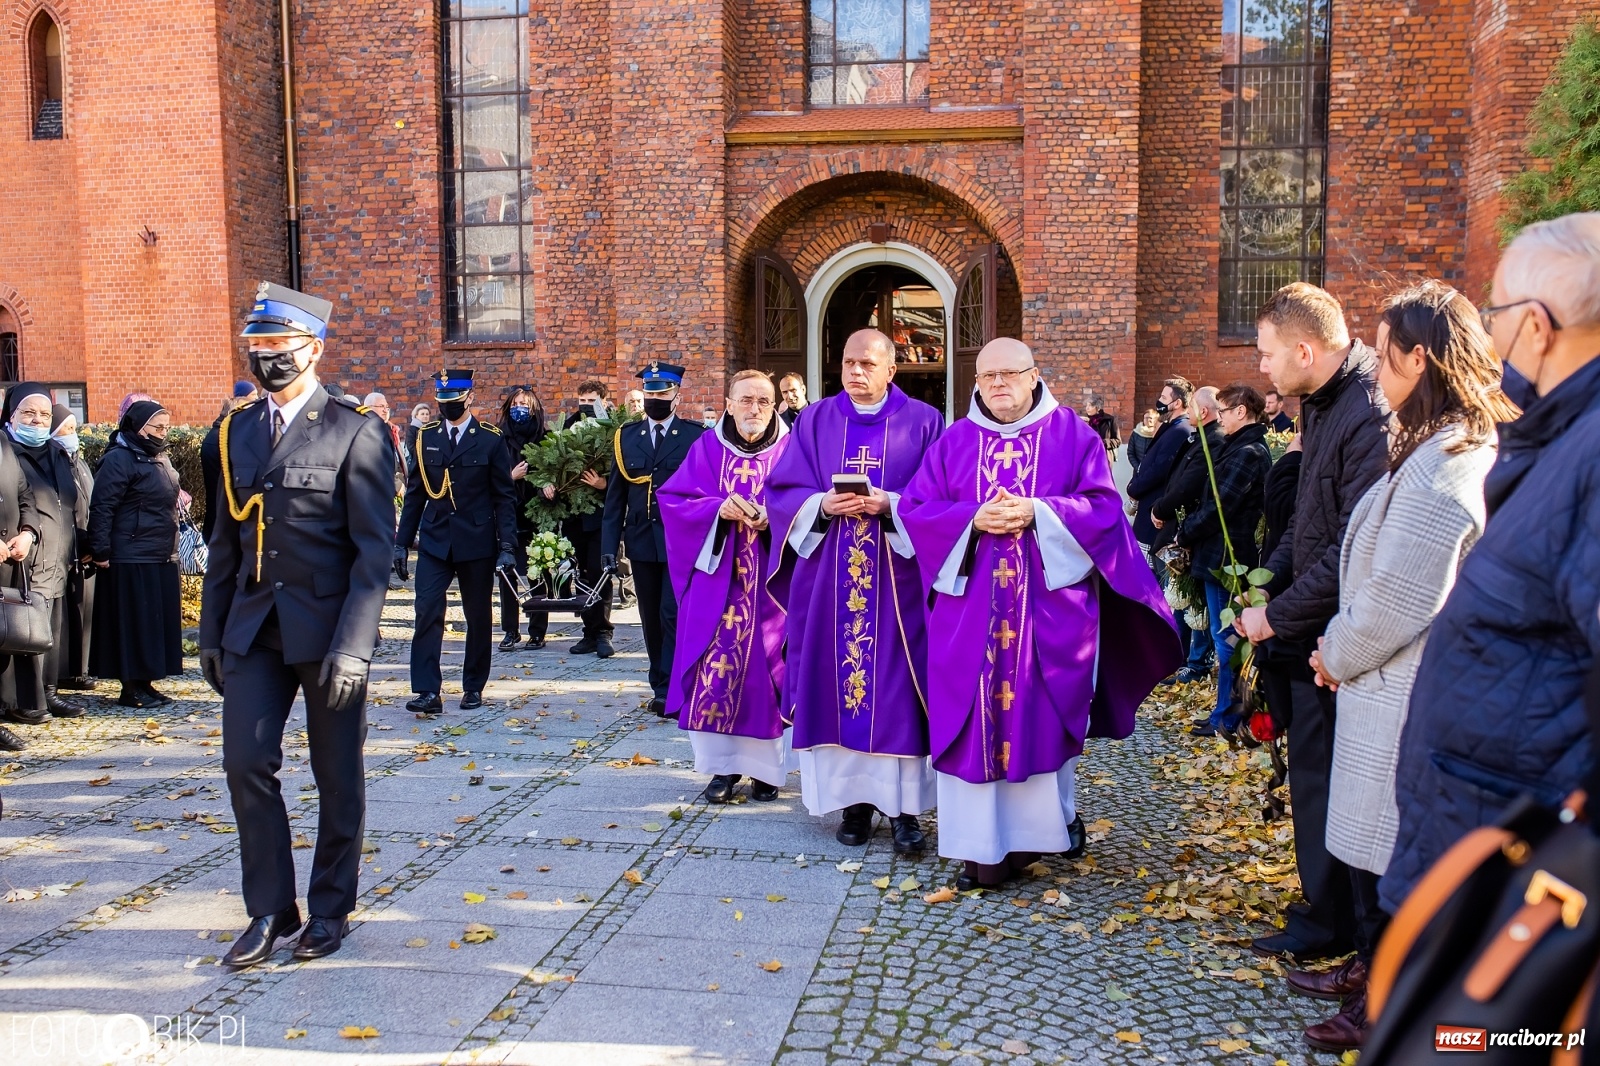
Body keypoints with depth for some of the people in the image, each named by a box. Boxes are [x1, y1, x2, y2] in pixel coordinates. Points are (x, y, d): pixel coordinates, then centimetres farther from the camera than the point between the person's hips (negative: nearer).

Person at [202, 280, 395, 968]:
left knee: (337, 775, 7)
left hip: (327, 627, -5)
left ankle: (330, 909, 24)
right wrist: (212, 632, 11)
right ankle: (270, 909, 17)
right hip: (254, 627, 5)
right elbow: (226, 541, 14)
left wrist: (353, 644, -19)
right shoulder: (238, 431, 10)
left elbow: (374, 549, -12)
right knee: (245, 763, 1)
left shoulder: (355, 432, -8)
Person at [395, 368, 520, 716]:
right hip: (434, 541, 2)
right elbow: (414, 494, 10)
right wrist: (402, 542, 6)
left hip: (477, 542, -2)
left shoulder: (490, 439, -2)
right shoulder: (426, 437, 6)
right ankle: (427, 692, -9)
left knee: (478, 617, 8)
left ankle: (473, 687, 22)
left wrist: (507, 547, -9)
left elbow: (504, 497, -2)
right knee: (427, 612, -10)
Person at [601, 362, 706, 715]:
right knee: (651, 619, 12)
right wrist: (609, 544, 1)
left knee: (674, 616, -9)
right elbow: (615, 496, 6)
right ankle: (660, 684, 24)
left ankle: (669, 692, -4)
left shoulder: (696, 436, -2)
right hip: (642, 542, 4)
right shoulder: (626, 437, 8)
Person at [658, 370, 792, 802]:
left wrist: (774, 517, -20)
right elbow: (673, 500, 1)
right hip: (716, 579, 1)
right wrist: (718, 508, -15)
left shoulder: (790, 450, 3)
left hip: (769, 584, -1)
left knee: (763, 671, 2)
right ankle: (723, 765, 10)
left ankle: (765, 768, 14)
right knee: (713, 671, -2)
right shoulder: (706, 448, 7)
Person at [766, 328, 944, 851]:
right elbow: (782, 491, 6)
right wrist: (822, 506, -13)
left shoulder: (923, 422, 4)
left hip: (898, 579, -2)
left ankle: (903, 805, 5)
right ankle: (854, 799, 13)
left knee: (897, 685, -2)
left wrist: (888, 505, -18)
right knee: (837, 683, 3)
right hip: (830, 578, 2)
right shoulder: (815, 422, 10)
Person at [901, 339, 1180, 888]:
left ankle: (1035, 830, 17)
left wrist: (1037, 513, -16)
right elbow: (914, 508, 3)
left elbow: (1104, 507, -3)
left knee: (1042, 715, 1)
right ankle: (981, 844, 7)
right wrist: (973, 518, -13)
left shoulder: (1074, 435, 5)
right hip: (970, 606, 2)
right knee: (974, 718, 0)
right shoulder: (954, 442, 10)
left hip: (1050, 605, -1)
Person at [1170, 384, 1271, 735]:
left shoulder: (1248, 453, -17)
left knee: (1225, 638, -2)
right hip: (1222, 555, 10)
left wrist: (1183, 533, -7)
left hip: (1225, 557, -10)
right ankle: (1225, 712, 23)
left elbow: (1219, 507, -19)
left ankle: (1226, 717, 7)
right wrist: (1188, 531, 5)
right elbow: (1212, 500, 14)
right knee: (1226, 637, 14)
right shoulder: (1238, 447, 13)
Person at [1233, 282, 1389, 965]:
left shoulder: (1371, 414, -22)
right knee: (1312, 770, 16)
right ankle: (1324, 917, 29)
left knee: (1336, 782, 3)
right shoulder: (1320, 404, 10)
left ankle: (1329, 926, 19)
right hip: (1314, 632, 9)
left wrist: (1277, 615, -16)